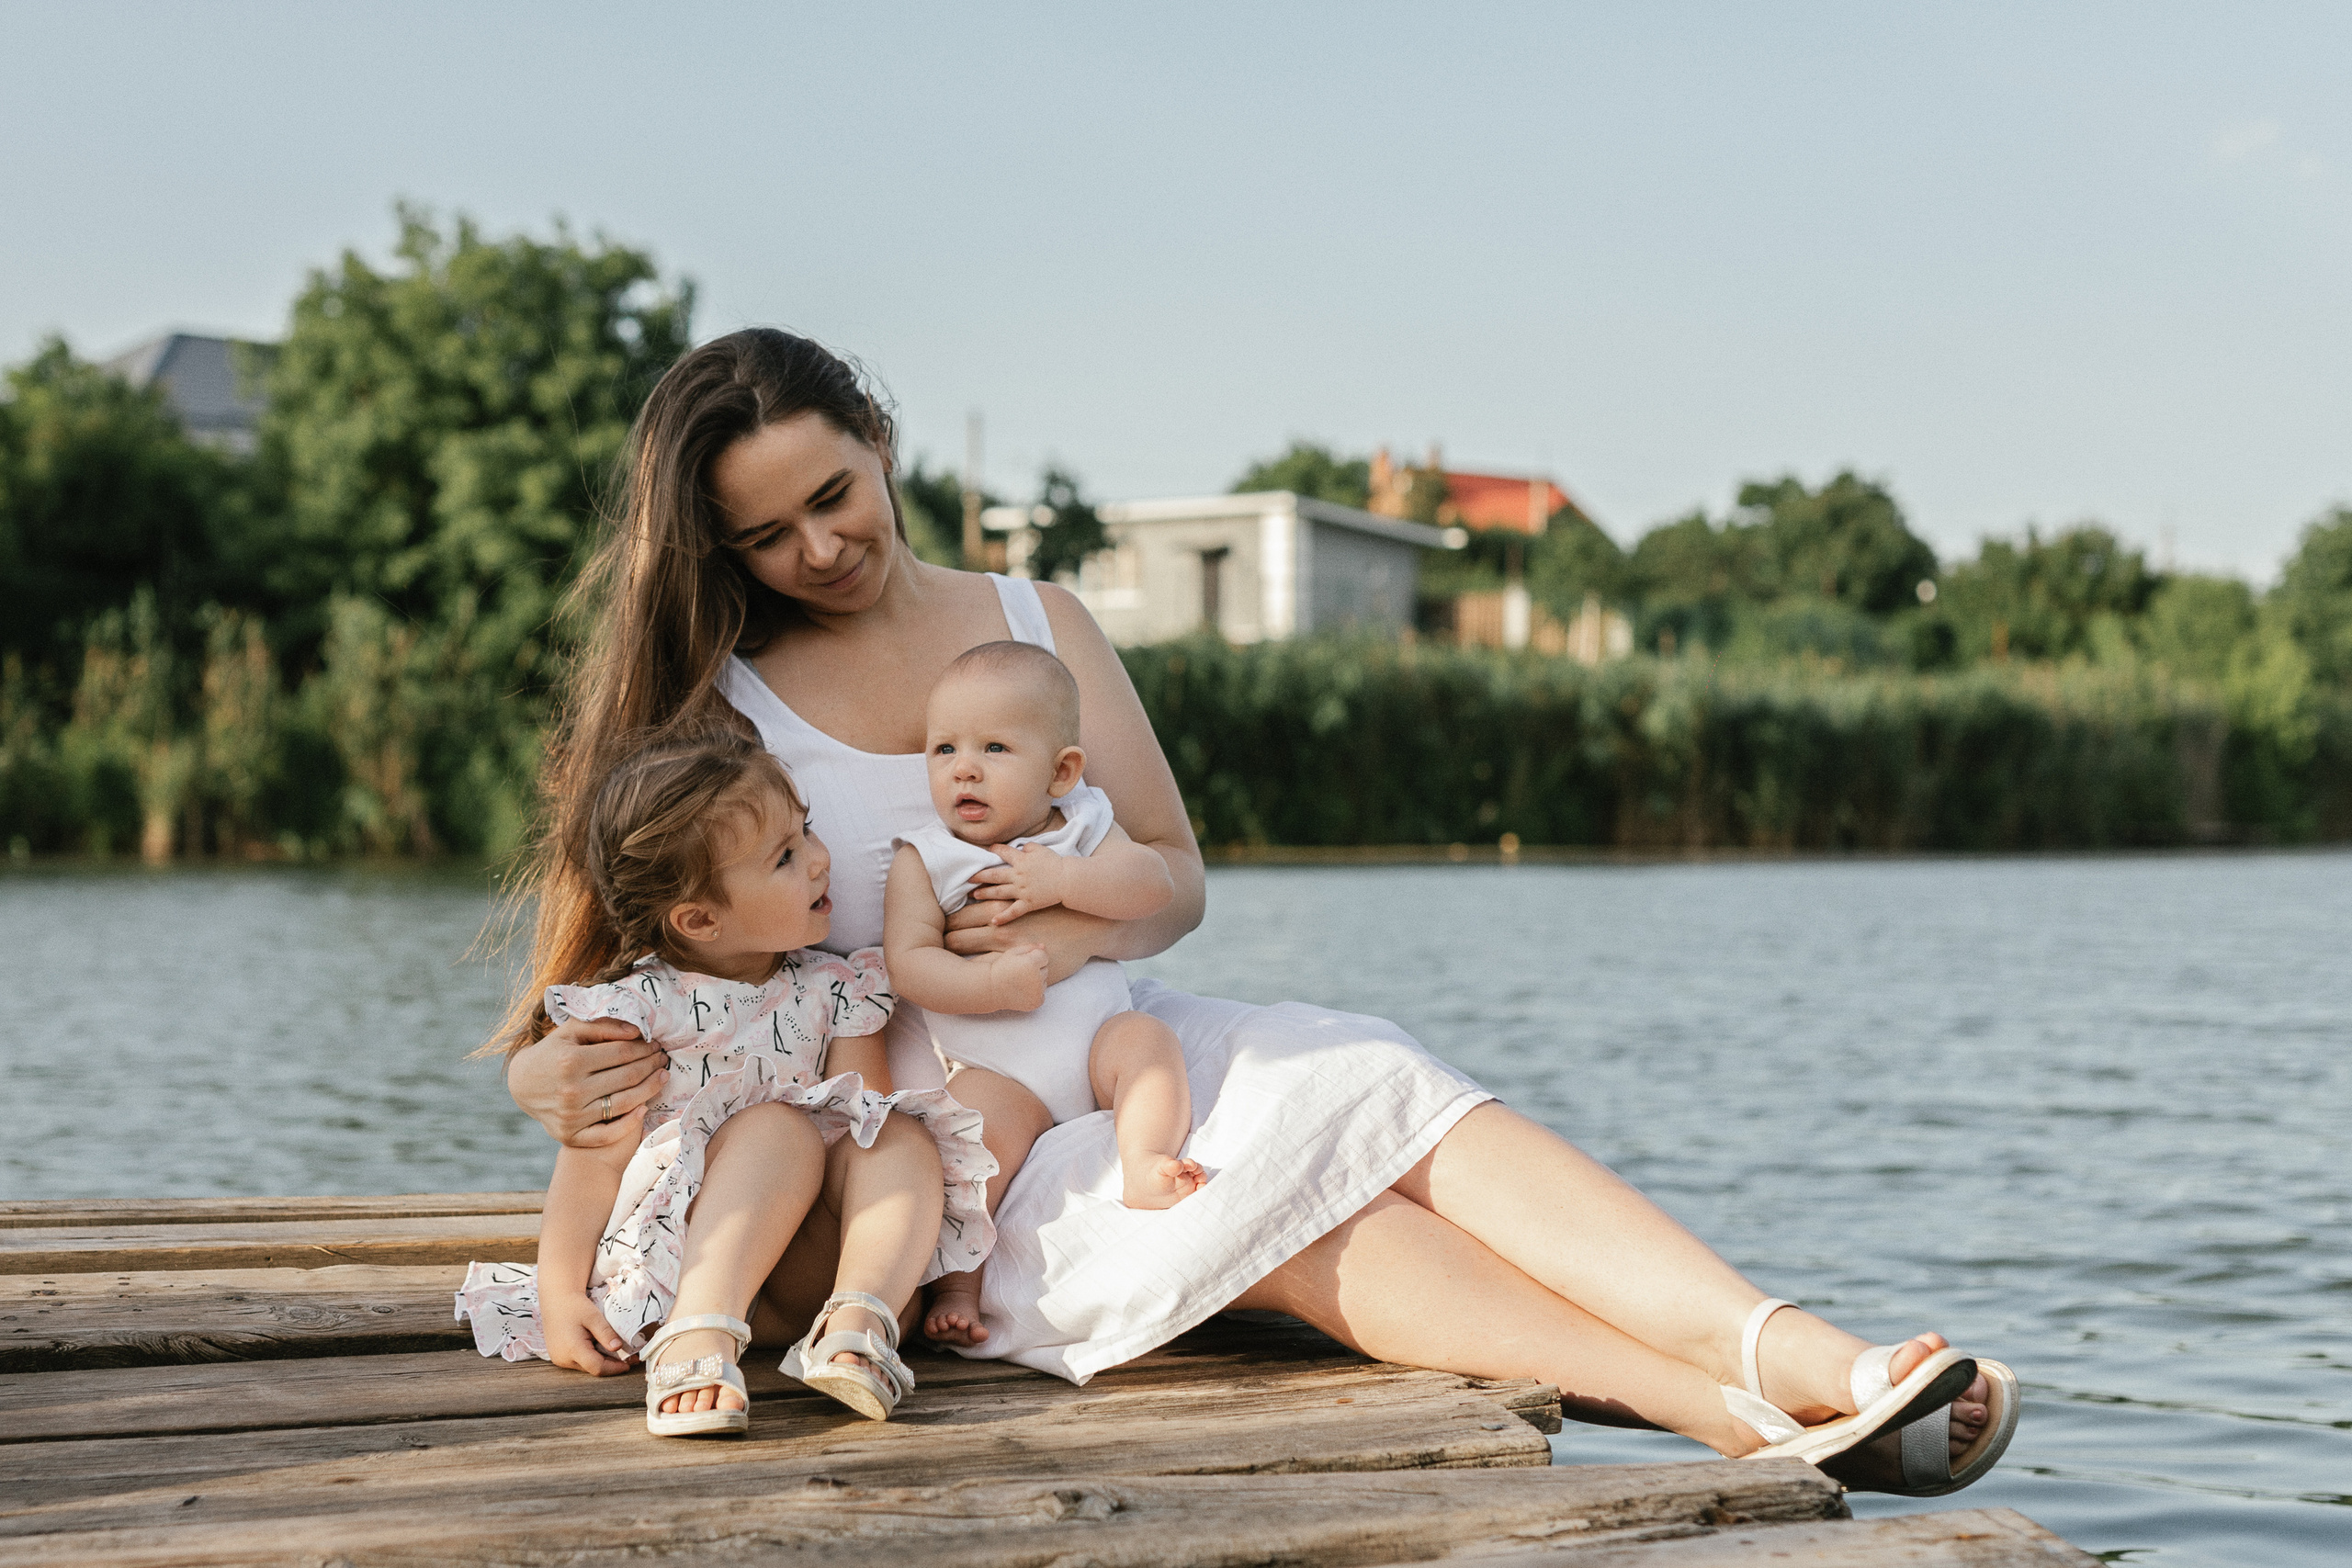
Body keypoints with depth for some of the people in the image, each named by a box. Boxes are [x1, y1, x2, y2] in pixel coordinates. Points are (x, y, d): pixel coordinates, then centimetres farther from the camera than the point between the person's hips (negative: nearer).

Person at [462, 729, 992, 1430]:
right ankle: (695, 1342, -45)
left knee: (906, 1140, -17)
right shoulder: (638, 1006, -10)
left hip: (800, 1258, 5)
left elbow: (869, 1128, -1)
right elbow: (595, 1156, -9)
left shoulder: (834, 992, 3)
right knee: (778, 1128, -29)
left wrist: (933, 1271, -10)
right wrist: (559, 1294, -13)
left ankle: (856, 1318, -41)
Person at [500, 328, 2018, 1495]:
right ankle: (1748, 1416, -47)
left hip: (1114, 1037, 4)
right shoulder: (711, 707, 3)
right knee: (1288, 1201, -31)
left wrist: (1072, 930, -14)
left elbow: (1174, 874, 10)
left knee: (1380, 1098, -27)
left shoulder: (1037, 620, 12)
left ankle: (1828, 1369, -42)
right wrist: (558, 1077, -24)